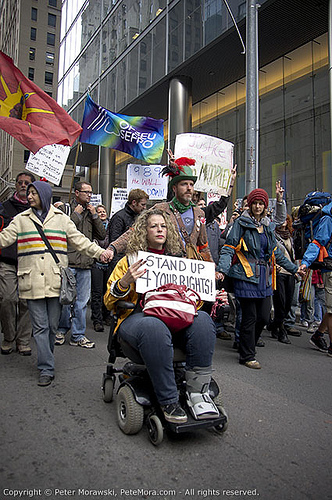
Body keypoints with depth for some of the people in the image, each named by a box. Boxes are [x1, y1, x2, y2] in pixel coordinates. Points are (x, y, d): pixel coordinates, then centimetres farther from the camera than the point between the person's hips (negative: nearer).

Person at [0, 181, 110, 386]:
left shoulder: (62, 219, 10)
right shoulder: (21, 220, 12)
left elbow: (79, 240, 6)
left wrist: (99, 252, -6)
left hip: (55, 281, 0)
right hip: (32, 282, 0)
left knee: (53, 326, 8)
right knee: (40, 327, 2)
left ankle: (45, 361, 28)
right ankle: (47, 369, 7)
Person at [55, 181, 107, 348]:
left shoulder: (91, 212, 18)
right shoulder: (64, 209, 4)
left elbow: (102, 235, 11)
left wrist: (95, 216, 2)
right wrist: (76, 214, -7)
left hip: (85, 264, 4)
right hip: (67, 262, -4)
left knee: (82, 301, 7)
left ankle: (78, 335, 16)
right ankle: (61, 330, 22)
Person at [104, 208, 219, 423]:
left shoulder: (178, 259, 22)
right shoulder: (130, 260, 12)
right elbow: (110, 301, 7)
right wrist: (126, 281, -14)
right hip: (138, 315, -3)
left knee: (203, 319, -29)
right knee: (154, 328, -39)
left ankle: (198, 391, -25)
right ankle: (169, 401, -28)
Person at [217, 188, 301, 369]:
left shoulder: (267, 225, 16)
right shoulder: (241, 223, -3)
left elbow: (276, 252, 23)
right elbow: (229, 248, -9)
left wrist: (293, 268, 26)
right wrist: (222, 269, -23)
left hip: (264, 276, 6)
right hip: (247, 275, -6)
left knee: (264, 316, 7)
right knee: (250, 317, -2)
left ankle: (249, 345, 30)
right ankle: (247, 356, 13)